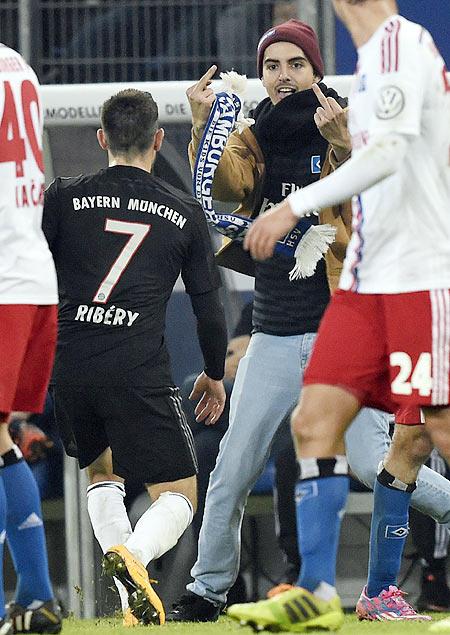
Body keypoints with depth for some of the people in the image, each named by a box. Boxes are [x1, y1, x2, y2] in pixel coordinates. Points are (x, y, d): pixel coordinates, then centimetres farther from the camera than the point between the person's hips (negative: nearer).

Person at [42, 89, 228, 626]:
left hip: (68, 369, 2)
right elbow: (209, 309, 12)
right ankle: (133, 555, -28)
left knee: (101, 471, 27)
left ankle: (132, 600, 9)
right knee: (178, 496, 6)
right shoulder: (184, 213, 8)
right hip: (139, 374, -2)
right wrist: (214, 374, 27)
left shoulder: (63, 198, 7)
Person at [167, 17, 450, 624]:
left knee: (372, 462, -12)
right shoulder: (253, 138, 8)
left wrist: (341, 144, -36)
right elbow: (226, 185, -11)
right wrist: (204, 124, -27)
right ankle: (208, 589, 13)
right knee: (234, 468, 2)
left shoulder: (349, 129, 0)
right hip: (274, 338, 3)